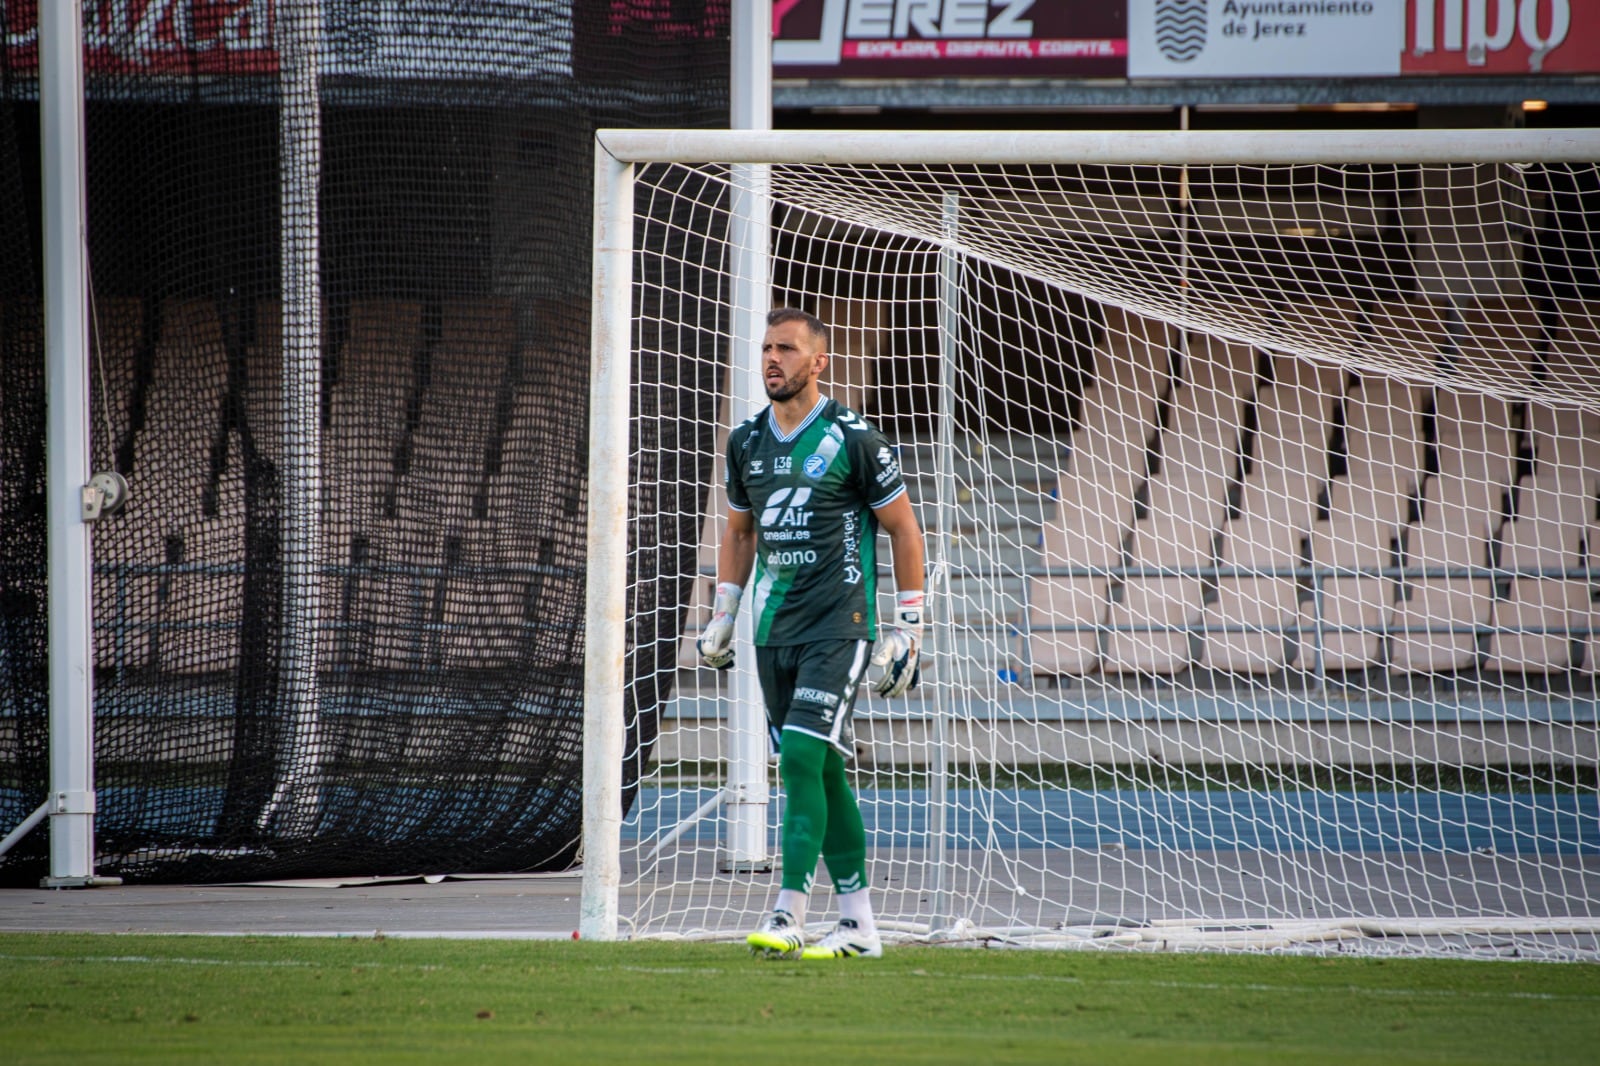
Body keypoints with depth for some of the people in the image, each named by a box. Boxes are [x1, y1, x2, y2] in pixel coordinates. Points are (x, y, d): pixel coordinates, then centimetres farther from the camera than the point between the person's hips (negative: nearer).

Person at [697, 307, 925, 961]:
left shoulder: (854, 440, -7)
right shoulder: (746, 442, 10)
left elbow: (904, 530, -1)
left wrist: (907, 630, -4)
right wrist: (722, 616, 19)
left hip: (839, 626, -6)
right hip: (775, 630, 6)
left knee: (803, 757, -18)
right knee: (821, 774, 8)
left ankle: (788, 920, -22)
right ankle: (858, 926, 13)